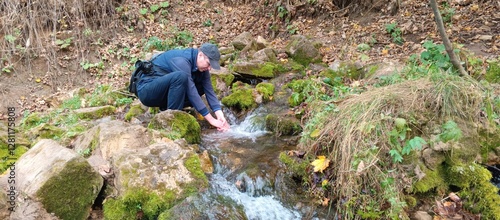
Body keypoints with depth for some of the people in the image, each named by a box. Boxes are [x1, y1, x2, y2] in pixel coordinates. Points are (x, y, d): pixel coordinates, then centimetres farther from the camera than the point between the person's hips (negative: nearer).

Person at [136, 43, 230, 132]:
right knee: (180, 77, -34)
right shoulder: (181, 61, -25)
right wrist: (210, 119, -28)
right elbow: (191, 92, -29)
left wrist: (220, 115, -19)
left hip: (163, 94, 8)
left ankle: (166, 109, -3)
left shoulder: (201, 66, 0)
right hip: (146, 91, -8)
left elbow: (209, 90, -5)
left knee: (201, 87, -2)